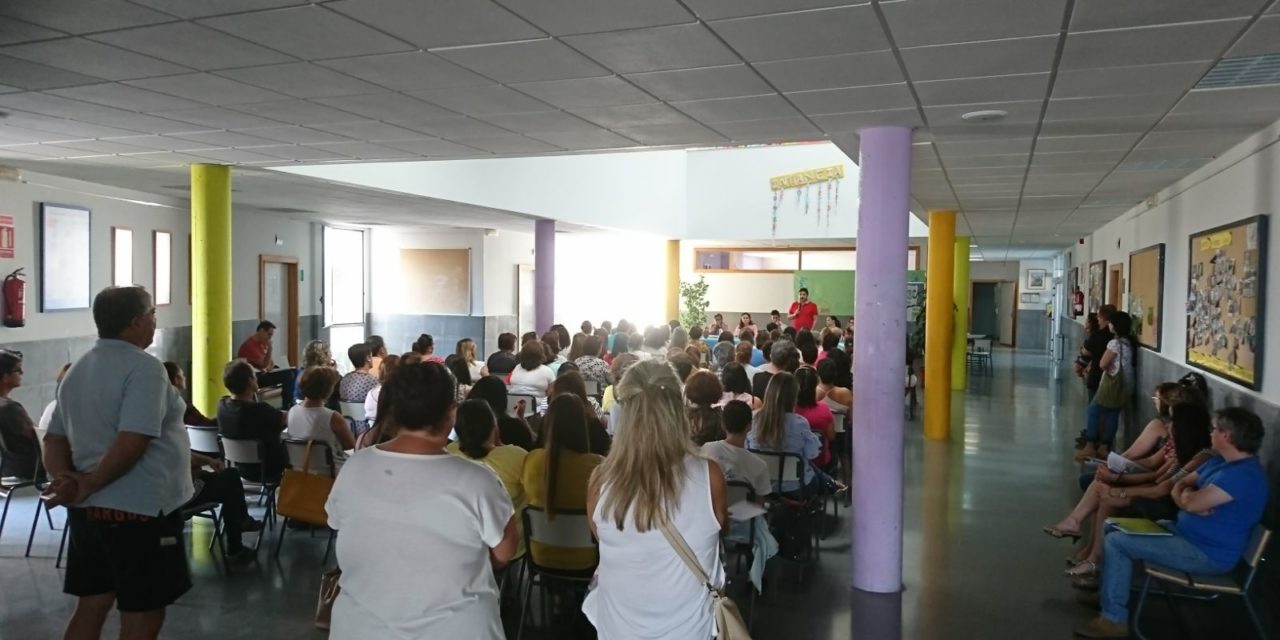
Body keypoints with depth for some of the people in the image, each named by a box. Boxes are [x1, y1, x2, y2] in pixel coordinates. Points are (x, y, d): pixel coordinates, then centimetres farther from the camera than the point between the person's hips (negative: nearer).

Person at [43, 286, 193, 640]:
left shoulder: (77, 370, 12)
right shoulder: (144, 367, -16)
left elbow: (54, 440, 12)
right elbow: (132, 444, -25)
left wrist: (68, 480, -4)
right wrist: (88, 485, -14)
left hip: (87, 509, 9)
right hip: (139, 509, -9)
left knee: (90, 607, 17)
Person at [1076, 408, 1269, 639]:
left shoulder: (1243, 474, -26)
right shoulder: (1221, 461, 7)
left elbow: (1191, 503, -30)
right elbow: (1179, 486, 12)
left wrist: (1187, 496, -5)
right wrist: (1187, 497, -12)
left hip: (1207, 553, -10)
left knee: (1116, 542, -16)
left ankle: (1114, 619, -9)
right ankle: (1111, 591, 22)